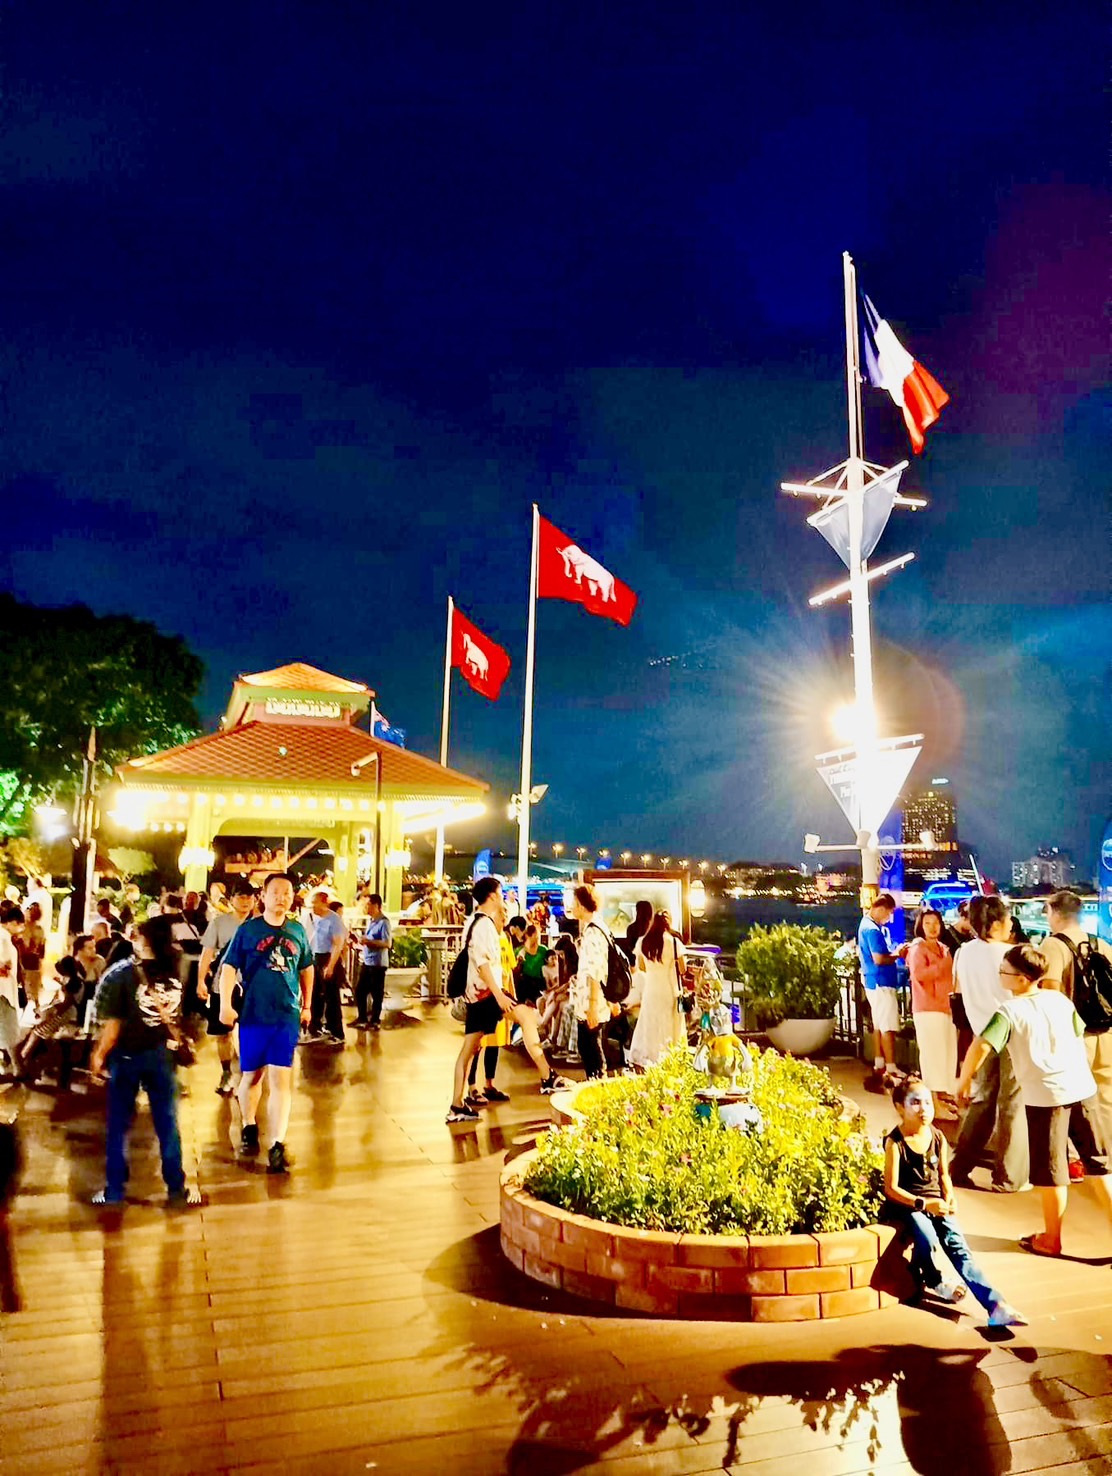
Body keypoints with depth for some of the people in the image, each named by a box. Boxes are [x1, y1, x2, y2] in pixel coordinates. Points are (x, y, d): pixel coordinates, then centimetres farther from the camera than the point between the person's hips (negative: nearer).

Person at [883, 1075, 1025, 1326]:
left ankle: (995, 1304, -26)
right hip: (906, 1204, -4)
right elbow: (891, 1188, -14)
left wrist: (949, 1199, -3)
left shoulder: (938, 1138, 4)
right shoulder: (895, 1142, -14)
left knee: (957, 1244, -19)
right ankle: (933, 1282, 2)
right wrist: (923, 1203, -24)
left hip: (936, 1203, 5)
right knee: (927, 1238, -31)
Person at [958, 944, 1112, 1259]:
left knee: (1051, 1173, 7)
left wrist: (965, 1079, -7)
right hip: (1083, 1088, 5)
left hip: (1045, 1096, -5)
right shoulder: (1060, 999, 7)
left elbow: (981, 1047, -21)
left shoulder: (1009, 1011, -11)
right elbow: (1080, 1036, 17)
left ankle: (1051, 1239, 20)